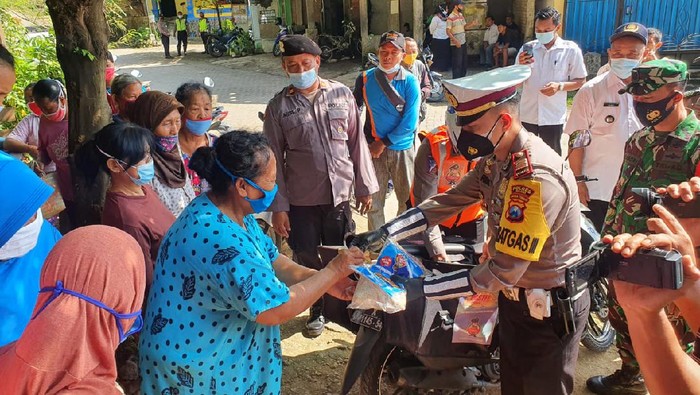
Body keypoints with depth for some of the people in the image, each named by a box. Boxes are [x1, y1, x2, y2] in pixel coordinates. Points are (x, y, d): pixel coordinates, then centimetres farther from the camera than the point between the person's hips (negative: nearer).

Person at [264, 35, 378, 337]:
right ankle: (318, 309, 34)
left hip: (340, 194, 1)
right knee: (307, 259, 11)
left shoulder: (342, 95, -1)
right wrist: (278, 207, -5)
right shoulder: (279, 106, -4)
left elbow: (357, 142, 4)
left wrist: (365, 186, 5)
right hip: (300, 200, -1)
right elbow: (274, 159, -3)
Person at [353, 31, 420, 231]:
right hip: (373, 149, 1)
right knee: (374, 202, 5)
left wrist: (384, 143, -12)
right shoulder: (365, 79, -2)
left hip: (403, 149, 0)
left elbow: (409, 122, -12)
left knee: (408, 199, 12)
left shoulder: (410, 82, -7)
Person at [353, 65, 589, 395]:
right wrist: (382, 235, -12)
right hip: (514, 297, 8)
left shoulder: (537, 178, -32)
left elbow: (500, 274, -33)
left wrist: (420, 288, -31)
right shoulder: (495, 159, -3)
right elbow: (447, 201, -2)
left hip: (548, 309, -8)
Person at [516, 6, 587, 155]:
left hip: (553, 116, -2)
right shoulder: (527, 48, 1)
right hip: (527, 114, 3)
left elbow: (580, 81, -2)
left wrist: (560, 86, -20)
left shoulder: (571, 50, -5)